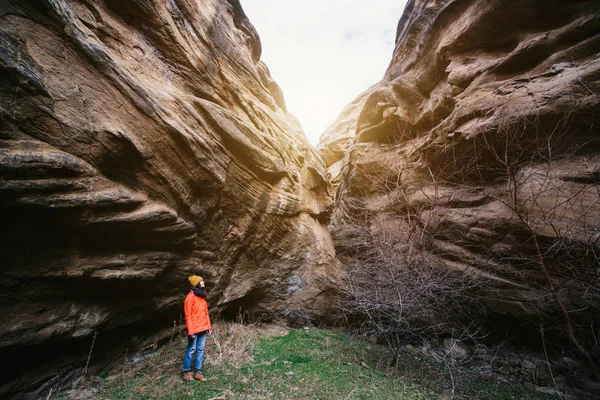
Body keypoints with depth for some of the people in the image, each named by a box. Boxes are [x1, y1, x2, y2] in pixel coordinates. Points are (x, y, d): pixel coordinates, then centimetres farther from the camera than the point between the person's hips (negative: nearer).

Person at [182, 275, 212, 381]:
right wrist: (190, 331, -17)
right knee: (191, 350, 6)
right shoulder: (190, 296, -14)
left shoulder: (202, 295, 9)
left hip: (203, 328, 7)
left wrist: (208, 326, 11)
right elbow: (188, 315, -14)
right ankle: (186, 372, 24)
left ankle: (198, 372, 22)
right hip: (194, 329, -7)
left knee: (200, 350, 11)